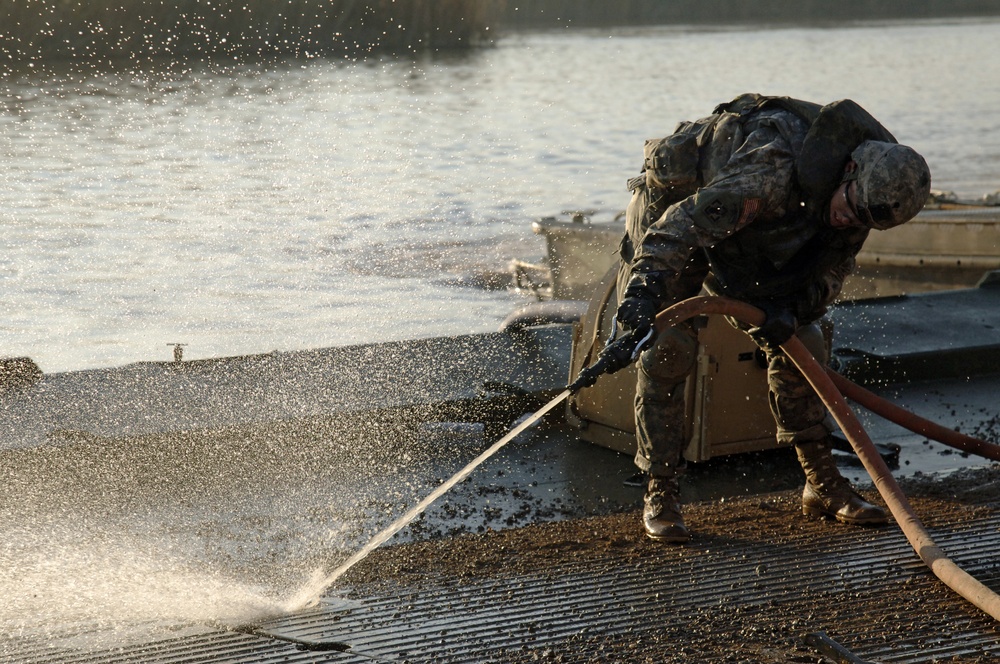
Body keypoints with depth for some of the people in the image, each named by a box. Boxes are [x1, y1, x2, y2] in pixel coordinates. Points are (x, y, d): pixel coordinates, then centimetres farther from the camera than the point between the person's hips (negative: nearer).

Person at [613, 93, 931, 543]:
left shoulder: (862, 200, -17)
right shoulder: (777, 169, -42)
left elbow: (830, 270, -7)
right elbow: (687, 219, -47)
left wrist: (794, 307, -28)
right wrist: (644, 287, -57)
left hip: (749, 246, 7)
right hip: (670, 208, -7)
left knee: (799, 346, 1)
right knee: (666, 350, -17)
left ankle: (823, 486, 11)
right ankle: (659, 496, -7)